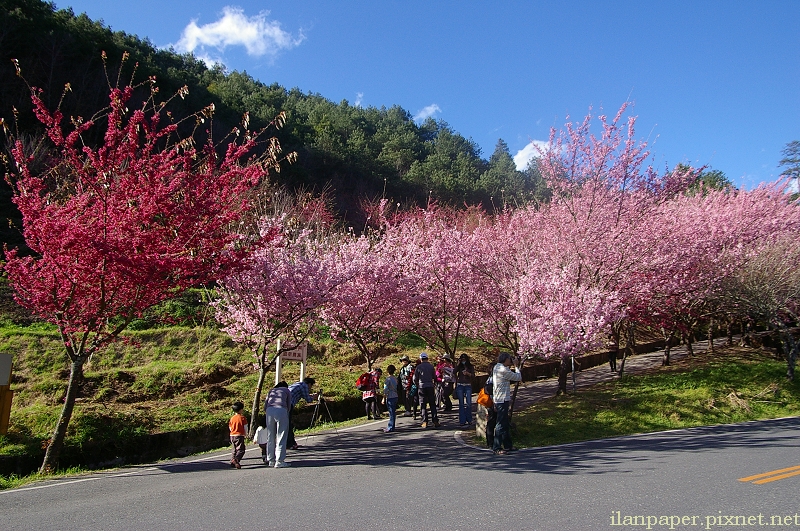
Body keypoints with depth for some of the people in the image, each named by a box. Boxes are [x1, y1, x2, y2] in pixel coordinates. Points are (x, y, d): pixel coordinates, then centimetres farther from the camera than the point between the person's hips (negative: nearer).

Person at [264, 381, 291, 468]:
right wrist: (286, 416, 31)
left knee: (270, 437, 13)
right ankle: (279, 461, -3)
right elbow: (289, 406, 18)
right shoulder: (287, 390, 24)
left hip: (269, 410, 3)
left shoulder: (271, 390, 31)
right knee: (281, 436, 0)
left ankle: (271, 461, 16)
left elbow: (265, 407, 24)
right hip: (281, 410, -3)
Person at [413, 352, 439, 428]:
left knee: (423, 405, 4)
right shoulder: (431, 366, 2)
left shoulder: (418, 367, -3)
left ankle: (425, 422, 1)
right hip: (430, 387, 1)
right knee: (432, 405, 8)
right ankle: (435, 421, 4)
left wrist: (417, 385, 18)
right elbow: (434, 377, 8)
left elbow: (415, 379, 0)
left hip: (421, 387, -1)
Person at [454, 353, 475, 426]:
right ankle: (462, 421, 4)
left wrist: (468, 373, -19)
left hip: (468, 386, 0)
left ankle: (469, 420, 9)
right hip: (460, 385, 0)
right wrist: (458, 364, -12)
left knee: (469, 403, -4)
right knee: (461, 403, 1)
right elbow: (454, 372, -10)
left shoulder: (470, 366, 7)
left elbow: (473, 375, -1)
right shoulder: (459, 366, 6)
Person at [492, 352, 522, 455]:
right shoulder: (503, 370, -18)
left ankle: (507, 446, 25)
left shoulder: (496, 367, 11)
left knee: (505, 423, 16)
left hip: (498, 399, 10)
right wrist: (516, 367, 3)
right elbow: (518, 377, -10)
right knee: (501, 424, -6)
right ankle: (497, 448, -3)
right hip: (502, 400, -10)